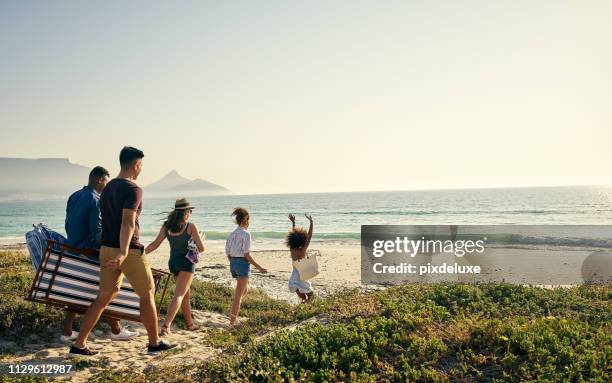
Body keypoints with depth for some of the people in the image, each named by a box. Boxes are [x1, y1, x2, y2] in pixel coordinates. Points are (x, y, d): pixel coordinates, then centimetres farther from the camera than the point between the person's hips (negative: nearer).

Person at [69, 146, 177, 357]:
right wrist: (123, 253, -35)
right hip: (130, 251, -8)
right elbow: (128, 222, -26)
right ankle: (154, 343, 17)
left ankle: (79, 344, 10)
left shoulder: (107, 188, 13)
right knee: (147, 295, 7)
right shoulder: (133, 189, -14)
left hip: (107, 249, 8)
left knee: (104, 297, 12)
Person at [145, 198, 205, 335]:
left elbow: (155, 244, -4)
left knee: (186, 294, 20)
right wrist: (193, 248, 12)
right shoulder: (191, 227, -8)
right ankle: (165, 326, -23)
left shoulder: (166, 226, 3)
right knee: (179, 295, -10)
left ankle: (190, 324, 30)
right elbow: (201, 248, -9)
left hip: (172, 262, 6)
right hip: (186, 262, -6)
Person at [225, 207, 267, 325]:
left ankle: (234, 311, 20)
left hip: (233, 263, 8)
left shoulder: (232, 234, 8)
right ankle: (232, 321, 3)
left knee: (244, 289, 25)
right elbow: (247, 254, -17)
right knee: (239, 294, 0)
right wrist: (259, 268, -13)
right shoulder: (246, 234, -13)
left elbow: (228, 253, 10)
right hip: (243, 263, -8)